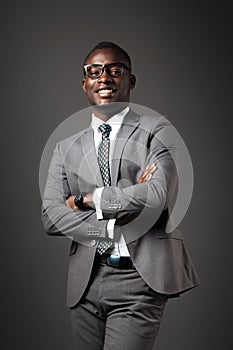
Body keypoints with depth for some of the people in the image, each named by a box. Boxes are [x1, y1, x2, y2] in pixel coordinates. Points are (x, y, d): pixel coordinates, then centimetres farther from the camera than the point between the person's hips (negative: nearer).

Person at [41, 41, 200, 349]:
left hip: (140, 279, -4)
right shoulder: (67, 147, 14)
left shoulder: (156, 131, 2)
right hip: (85, 281, 4)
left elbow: (155, 197, -14)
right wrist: (111, 227, -10)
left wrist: (87, 199, -4)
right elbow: (50, 217, 3)